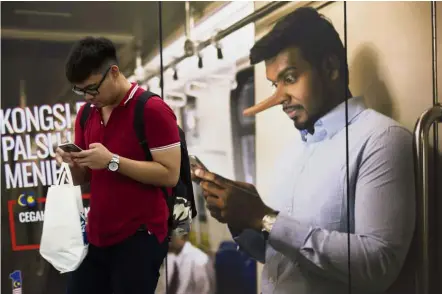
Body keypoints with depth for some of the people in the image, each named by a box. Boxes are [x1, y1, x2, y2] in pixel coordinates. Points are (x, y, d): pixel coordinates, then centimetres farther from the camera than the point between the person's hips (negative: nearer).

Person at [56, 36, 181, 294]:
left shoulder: (152, 109, -13)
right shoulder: (86, 114, 10)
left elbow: (170, 174, -17)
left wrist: (112, 161, -21)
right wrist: (74, 163, -6)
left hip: (140, 237, -7)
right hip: (96, 237, 7)